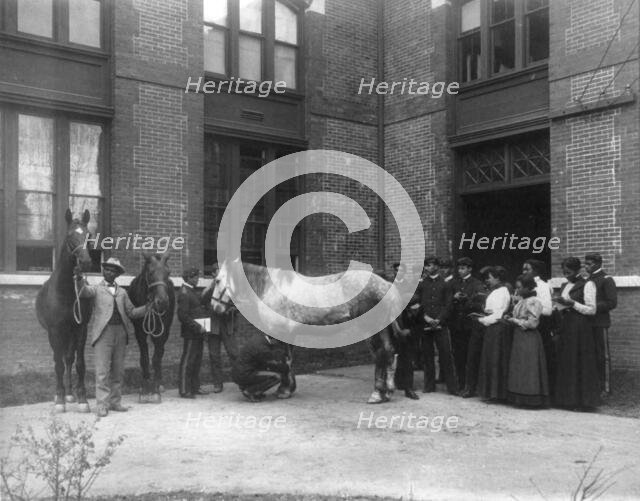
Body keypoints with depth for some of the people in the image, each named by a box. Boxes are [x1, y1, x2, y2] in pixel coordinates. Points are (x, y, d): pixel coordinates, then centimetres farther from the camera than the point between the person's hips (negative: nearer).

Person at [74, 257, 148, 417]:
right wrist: (79, 279, -33)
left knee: (118, 370, 8)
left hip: (121, 332, 4)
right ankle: (102, 405, -1)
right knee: (103, 371, -5)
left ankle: (115, 402, 17)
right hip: (103, 332, -4)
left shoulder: (122, 292, 18)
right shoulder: (96, 289, 8)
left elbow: (131, 312, 14)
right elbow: (83, 291, -13)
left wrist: (147, 308, -1)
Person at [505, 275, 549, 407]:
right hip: (518, 337, 9)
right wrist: (511, 319, 4)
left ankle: (532, 399, 1)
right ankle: (520, 398, 15)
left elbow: (532, 323, -18)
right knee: (519, 369, 10)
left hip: (529, 338, -9)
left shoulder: (534, 302, -13)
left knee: (528, 369, -5)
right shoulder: (522, 301, 13)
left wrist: (515, 321, -11)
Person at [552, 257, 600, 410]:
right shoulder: (566, 286, 16)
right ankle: (567, 399, 13)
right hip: (565, 328, 7)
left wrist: (572, 303, -18)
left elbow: (592, 310, -10)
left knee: (580, 363, -4)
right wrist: (558, 306, 0)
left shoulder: (587, 285, -5)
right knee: (565, 363, 6)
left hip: (580, 328, -7)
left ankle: (582, 400, 3)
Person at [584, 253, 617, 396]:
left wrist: (594, 307, -18)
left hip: (600, 323, -7)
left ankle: (605, 388, 4)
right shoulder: (588, 280, 15)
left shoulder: (606, 280, -7)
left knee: (603, 356, -2)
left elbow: (612, 303, -13)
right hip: (588, 323, 7)